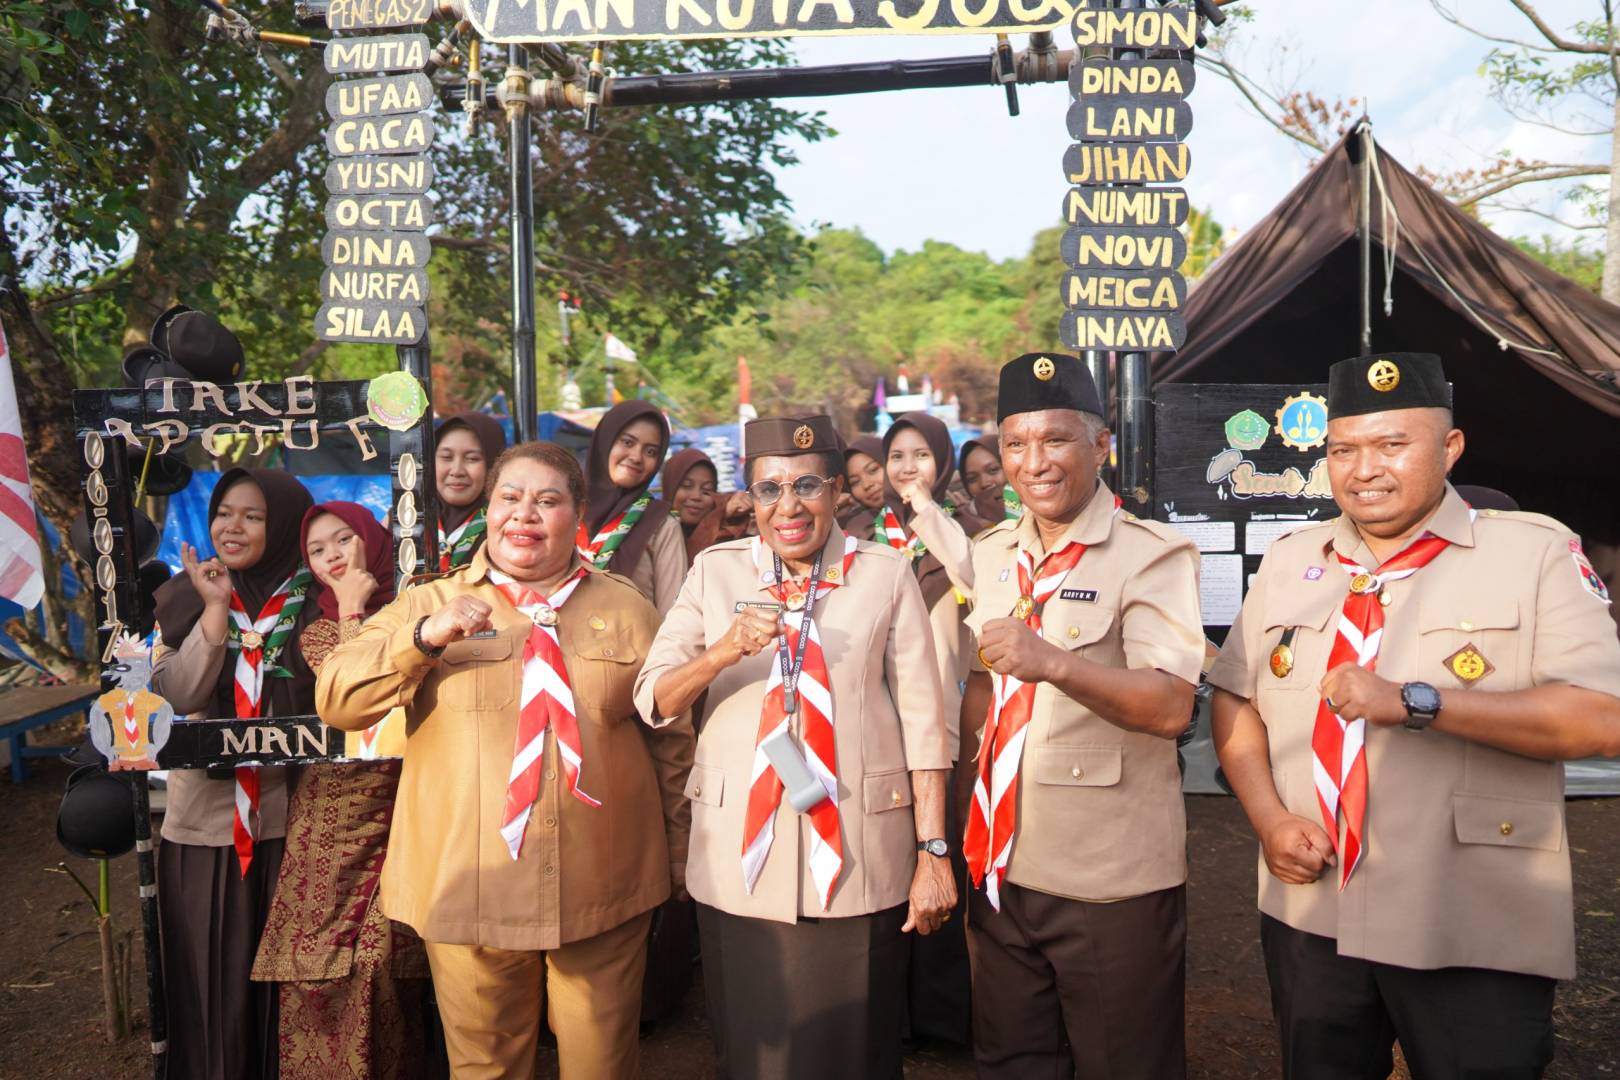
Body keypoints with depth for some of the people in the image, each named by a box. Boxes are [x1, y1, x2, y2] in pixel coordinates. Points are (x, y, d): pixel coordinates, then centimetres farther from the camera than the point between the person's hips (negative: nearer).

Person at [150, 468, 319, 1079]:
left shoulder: (313, 602, -1)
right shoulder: (186, 598, 2)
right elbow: (179, 696, -11)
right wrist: (216, 609, -17)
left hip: (288, 817, -1)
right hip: (205, 816, 1)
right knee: (213, 977, 10)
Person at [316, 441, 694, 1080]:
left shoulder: (626, 610, 5)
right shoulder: (429, 607, 4)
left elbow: (671, 740, 8)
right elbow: (335, 701, -5)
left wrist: (678, 858, 9)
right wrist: (425, 637, -20)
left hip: (606, 890, 0)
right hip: (470, 889, 0)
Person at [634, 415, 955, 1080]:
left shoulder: (886, 574, 0)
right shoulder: (715, 570, 3)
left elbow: (922, 719, -2)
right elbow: (652, 702, -2)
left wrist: (934, 852, -5)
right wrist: (723, 652, -20)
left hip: (858, 859, -1)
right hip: (738, 857, 2)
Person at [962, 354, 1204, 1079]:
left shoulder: (1152, 555, -11)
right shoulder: (989, 556, 9)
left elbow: (1170, 707, -24)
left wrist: (1055, 663, -36)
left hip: (1113, 883, -6)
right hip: (1001, 870, 6)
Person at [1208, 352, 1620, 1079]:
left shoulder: (1536, 554, -6)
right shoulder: (1289, 561, 7)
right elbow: (1236, 700, 10)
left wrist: (1414, 701, -24)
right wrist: (1268, 818, -6)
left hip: (1476, 937, -4)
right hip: (1308, 918, 4)